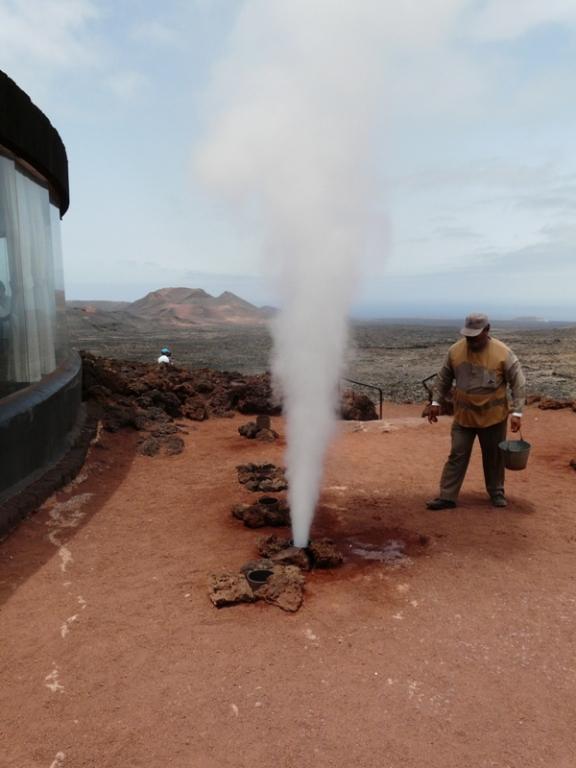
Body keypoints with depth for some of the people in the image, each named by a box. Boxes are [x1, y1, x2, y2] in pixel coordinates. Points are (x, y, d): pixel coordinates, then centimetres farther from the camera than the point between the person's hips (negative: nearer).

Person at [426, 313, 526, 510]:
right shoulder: (455, 351, -6)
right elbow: (443, 378, 8)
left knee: (494, 457, 13)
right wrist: (436, 402, 6)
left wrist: (517, 412, -13)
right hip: (463, 416, 2)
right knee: (457, 456, 4)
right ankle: (447, 497, 10)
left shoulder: (503, 353, -14)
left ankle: (497, 492, 33)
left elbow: (518, 384, -8)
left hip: (493, 417, -1)